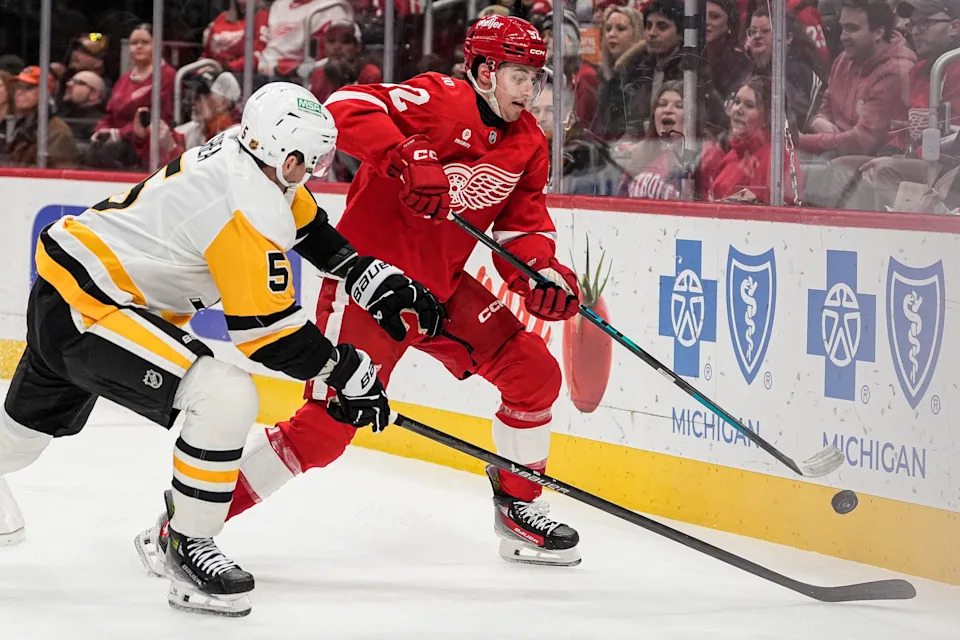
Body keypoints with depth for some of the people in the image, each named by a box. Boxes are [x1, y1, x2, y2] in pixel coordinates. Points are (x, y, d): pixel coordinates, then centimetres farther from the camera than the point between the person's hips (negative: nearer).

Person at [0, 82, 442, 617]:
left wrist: (380, 282, 10)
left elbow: (309, 227, 16)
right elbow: (269, 331, -22)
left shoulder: (242, 152, -1)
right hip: (84, 310, -10)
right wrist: (349, 372, -11)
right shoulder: (251, 209, -27)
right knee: (227, 398, -22)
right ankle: (189, 547, -9)